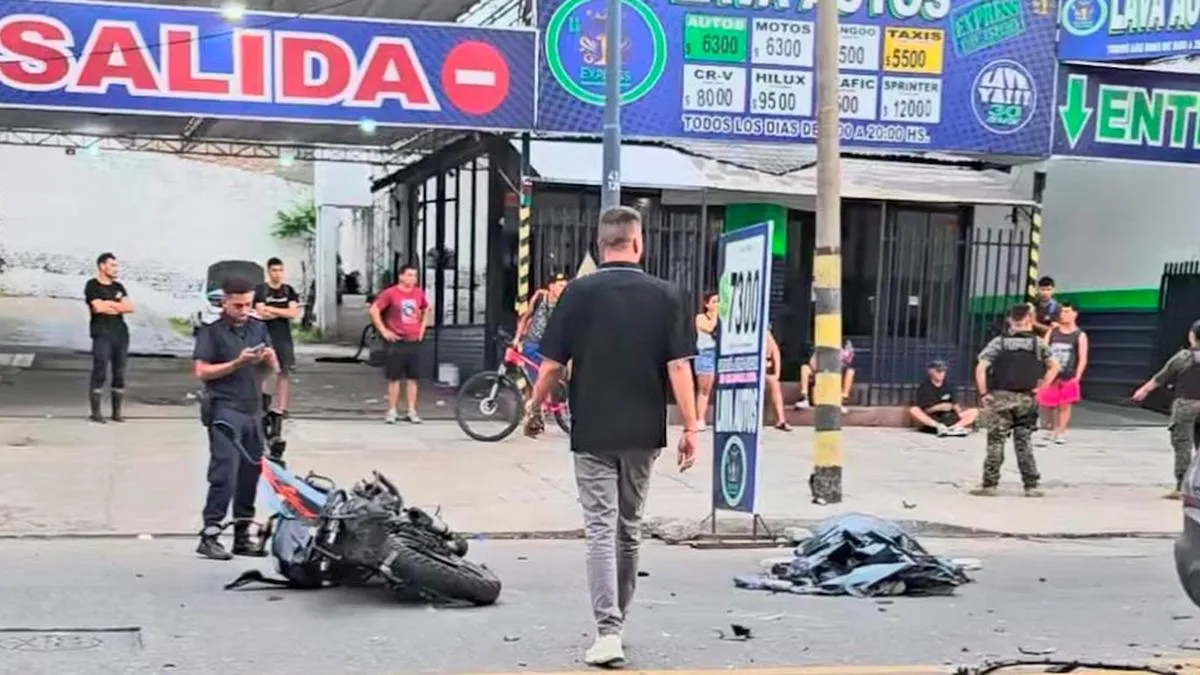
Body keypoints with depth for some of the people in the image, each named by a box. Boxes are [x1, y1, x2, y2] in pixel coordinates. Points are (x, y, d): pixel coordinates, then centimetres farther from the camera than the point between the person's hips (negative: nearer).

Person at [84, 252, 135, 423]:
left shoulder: (119, 287, 18)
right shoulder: (92, 286, 1)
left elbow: (130, 307, 7)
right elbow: (98, 307, -13)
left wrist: (110, 304, -6)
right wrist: (119, 307, 2)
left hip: (121, 333, 6)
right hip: (102, 334, -6)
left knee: (120, 373, 5)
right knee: (100, 372, -9)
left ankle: (117, 412, 10)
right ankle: (96, 412, -5)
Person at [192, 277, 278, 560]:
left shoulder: (258, 328, 15)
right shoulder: (211, 331, -2)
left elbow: (275, 369, 18)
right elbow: (201, 371, -10)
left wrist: (269, 359, -5)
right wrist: (238, 363, -18)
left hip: (253, 409, 6)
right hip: (225, 410, -6)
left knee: (250, 473, 7)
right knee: (224, 472, -13)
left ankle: (242, 535, 15)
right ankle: (209, 535, -11)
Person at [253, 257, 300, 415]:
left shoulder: (289, 291, 11)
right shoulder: (260, 290, 1)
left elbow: (294, 313, -2)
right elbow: (262, 313, -11)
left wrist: (271, 309, -7)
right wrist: (284, 311, -6)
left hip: (284, 337, 3)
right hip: (265, 337, -3)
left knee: (284, 373, 4)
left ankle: (281, 407, 9)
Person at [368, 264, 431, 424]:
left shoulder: (419, 293, 8)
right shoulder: (390, 293, -7)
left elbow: (426, 309, 26)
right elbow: (374, 310, -7)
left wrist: (422, 327, 15)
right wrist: (383, 330, -9)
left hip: (414, 342, 4)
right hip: (396, 342, -4)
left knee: (412, 378, 6)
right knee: (394, 378, 1)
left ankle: (411, 411, 12)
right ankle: (391, 411, 8)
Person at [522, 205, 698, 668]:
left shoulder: (579, 292, -5)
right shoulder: (665, 296, -1)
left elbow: (551, 365, -5)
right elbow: (679, 367, -6)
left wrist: (534, 409, 10)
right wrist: (689, 427, -1)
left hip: (593, 432, -2)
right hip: (644, 433, 2)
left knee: (601, 530, -1)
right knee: (629, 528, 17)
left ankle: (608, 632, -12)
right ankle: (617, 619, 30)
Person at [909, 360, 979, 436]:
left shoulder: (947, 387, 13)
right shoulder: (924, 387, -3)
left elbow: (955, 405, 13)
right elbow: (920, 411, -9)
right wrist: (939, 407, -21)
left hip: (948, 419, 5)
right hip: (928, 421, -5)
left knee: (974, 412, -6)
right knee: (913, 411, -31)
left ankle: (955, 427, -34)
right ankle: (939, 427, -42)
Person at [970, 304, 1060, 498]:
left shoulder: (999, 342, -1)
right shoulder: (1037, 343, 4)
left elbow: (980, 369, -10)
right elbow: (1054, 366, 0)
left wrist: (983, 393, -4)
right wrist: (1040, 387, 3)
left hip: (1001, 398, -2)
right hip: (1027, 399, 2)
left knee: (996, 442, 4)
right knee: (1024, 443, 9)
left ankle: (989, 485, 5)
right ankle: (1031, 486, 9)